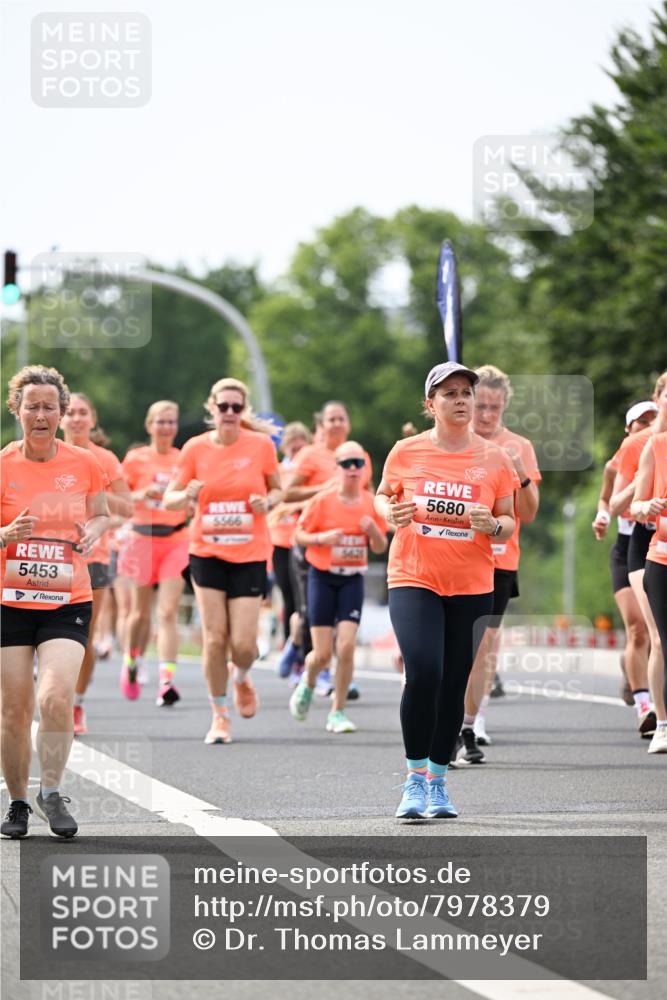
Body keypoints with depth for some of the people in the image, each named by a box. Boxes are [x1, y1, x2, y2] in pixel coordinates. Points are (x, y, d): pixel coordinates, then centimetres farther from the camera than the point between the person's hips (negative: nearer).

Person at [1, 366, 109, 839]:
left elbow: (101, 515, 16)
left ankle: (51, 791, -2)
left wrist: (93, 534, -6)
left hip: (68, 600, 0)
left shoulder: (84, 463, 1)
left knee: (56, 696, -19)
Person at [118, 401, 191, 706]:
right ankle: (131, 664, 35)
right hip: (143, 539, 0)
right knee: (141, 612, 9)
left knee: (168, 613, -10)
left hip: (176, 540, 1)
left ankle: (166, 681, -16)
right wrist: (143, 495, -15)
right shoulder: (135, 459, 1)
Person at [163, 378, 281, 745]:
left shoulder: (261, 445, -3)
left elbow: (277, 489, 11)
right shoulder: (196, 448, -1)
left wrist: (268, 502, -12)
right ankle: (219, 715, 12)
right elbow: (169, 499, 4)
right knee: (214, 638, -4)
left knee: (243, 643, -7)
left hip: (250, 555, -1)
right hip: (207, 553, 1)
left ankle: (241, 677, 30)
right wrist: (187, 495, -19)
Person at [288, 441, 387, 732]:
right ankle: (307, 684, 33)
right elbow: (299, 535, -1)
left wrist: (374, 529, -13)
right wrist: (322, 538, -20)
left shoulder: (370, 503, 1)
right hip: (323, 577, -2)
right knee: (323, 654, -3)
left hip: (353, 580, 2)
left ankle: (338, 712, 2)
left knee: (346, 647, -12)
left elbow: (380, 548, 7)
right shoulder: (322, 501, -7)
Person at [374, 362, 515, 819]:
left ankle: (438, 781, 19)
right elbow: (382, 496, 16)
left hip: (472, 587, 2)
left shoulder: (494, 459, 2)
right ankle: (415, 777, -5)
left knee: (454, 685, 4)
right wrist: (391, 512, -7)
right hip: (413, 580, -2)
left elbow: (510, 521, 8)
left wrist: (492, 524, -15)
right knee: (423, 672, -18)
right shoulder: (406, 452, 0)